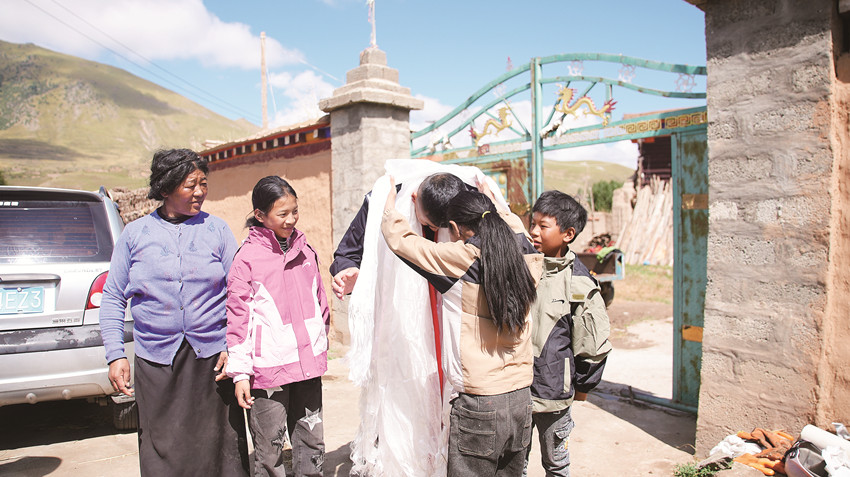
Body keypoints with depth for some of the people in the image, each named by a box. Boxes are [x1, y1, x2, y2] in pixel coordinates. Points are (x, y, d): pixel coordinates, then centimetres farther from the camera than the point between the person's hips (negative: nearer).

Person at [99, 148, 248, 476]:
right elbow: (113, 298, 9)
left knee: (218, 448, 6)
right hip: (156, 361, 1)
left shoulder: (217, 230, 4)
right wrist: (115, 355, 1)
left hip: (212, 358, 0)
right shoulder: (134, 234, 6)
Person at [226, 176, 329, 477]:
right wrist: (240, 372, -8)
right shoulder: (247, 257, -7)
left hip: (308, 363, 5)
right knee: (269, 447, 6)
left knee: (312, 440, 14)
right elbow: (237, 316, -7)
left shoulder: (304, 250, 7)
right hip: (268, 368, -4)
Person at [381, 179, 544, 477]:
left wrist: (390, 203, 13)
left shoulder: (461, 259, -15)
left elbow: (399, 239, -5)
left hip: (478, 405, -6)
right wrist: (492, 202, 39)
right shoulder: (525, 260, 1)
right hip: (521, 398, 6)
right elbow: (516, 230, 25)